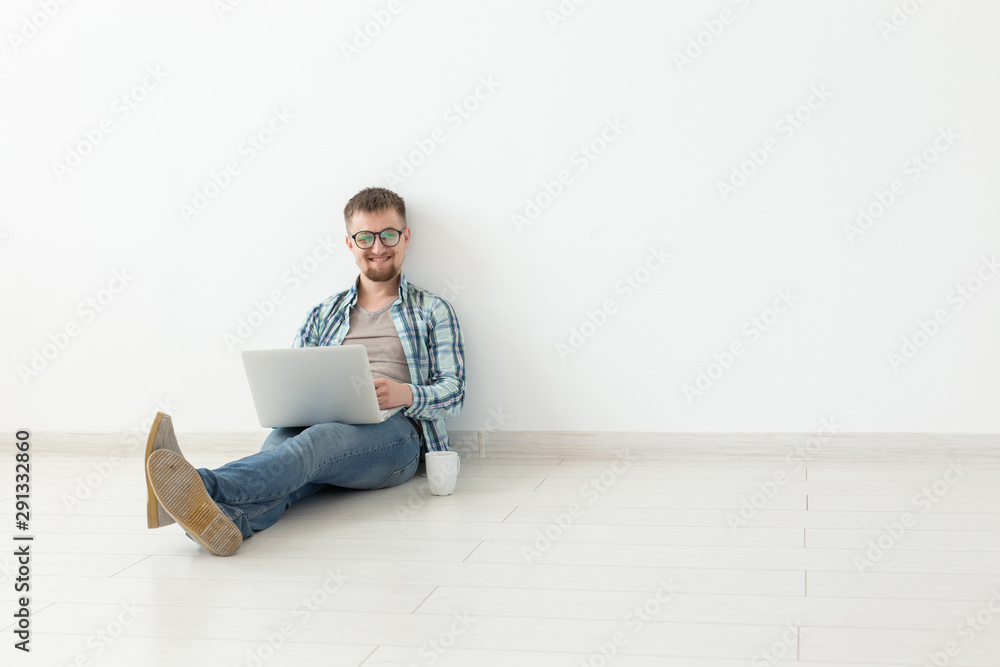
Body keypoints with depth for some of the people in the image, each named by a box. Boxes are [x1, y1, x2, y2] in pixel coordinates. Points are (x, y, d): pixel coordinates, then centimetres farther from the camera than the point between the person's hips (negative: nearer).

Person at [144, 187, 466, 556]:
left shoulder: (433, 312, 19)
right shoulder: (324, 314, 29)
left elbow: (454, 391, 9)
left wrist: (405, 394, -13)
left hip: (393, 432, -3)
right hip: (322, 424, 3)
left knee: (319, 439, -38)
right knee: (281, 440, -36)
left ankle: (208, 488, -64)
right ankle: (229, 519, -69)